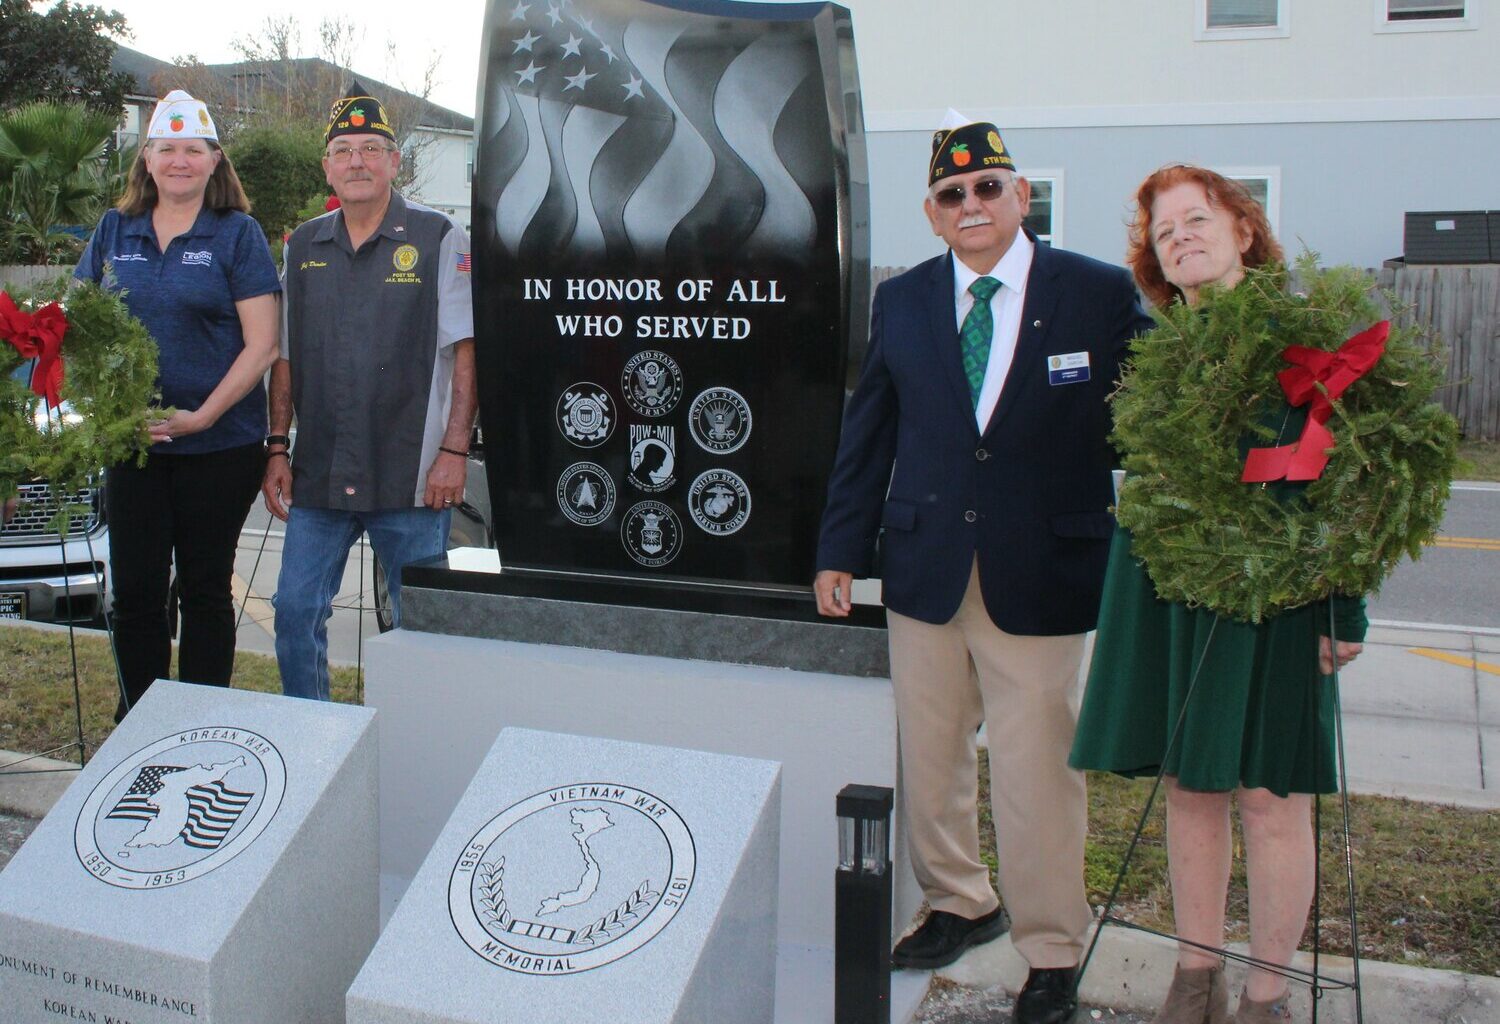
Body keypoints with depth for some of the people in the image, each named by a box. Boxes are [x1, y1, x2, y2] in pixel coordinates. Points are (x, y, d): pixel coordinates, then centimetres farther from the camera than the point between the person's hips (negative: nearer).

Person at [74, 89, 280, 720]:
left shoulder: (238, 234, -1)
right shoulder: (115, 231, 10)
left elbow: (261, 344, -7)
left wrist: (201, 416, -15)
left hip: (219, 443, -3)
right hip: (131, 439, 3)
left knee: (205, 591, 7)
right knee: (134, 591, 7)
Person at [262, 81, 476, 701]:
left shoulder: (438, 239, -2)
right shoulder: (303, 246, 11)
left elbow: (466, 350, -6)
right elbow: (287, 357, 15)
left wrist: (453, 451, -12)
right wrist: (277, 448, 9)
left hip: (412, 477, -4)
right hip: (319, 475, 4)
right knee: (296, 613, 8)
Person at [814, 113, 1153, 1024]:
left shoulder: (1101, 294, -3)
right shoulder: (902, 302, 7)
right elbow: (867, 435, 10)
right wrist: (842, 548, 8)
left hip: (1042, 580, -3)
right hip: (926, 570, 4)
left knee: (1038, 772, 2)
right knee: (930, 758, 15)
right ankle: (960, 902, 38)